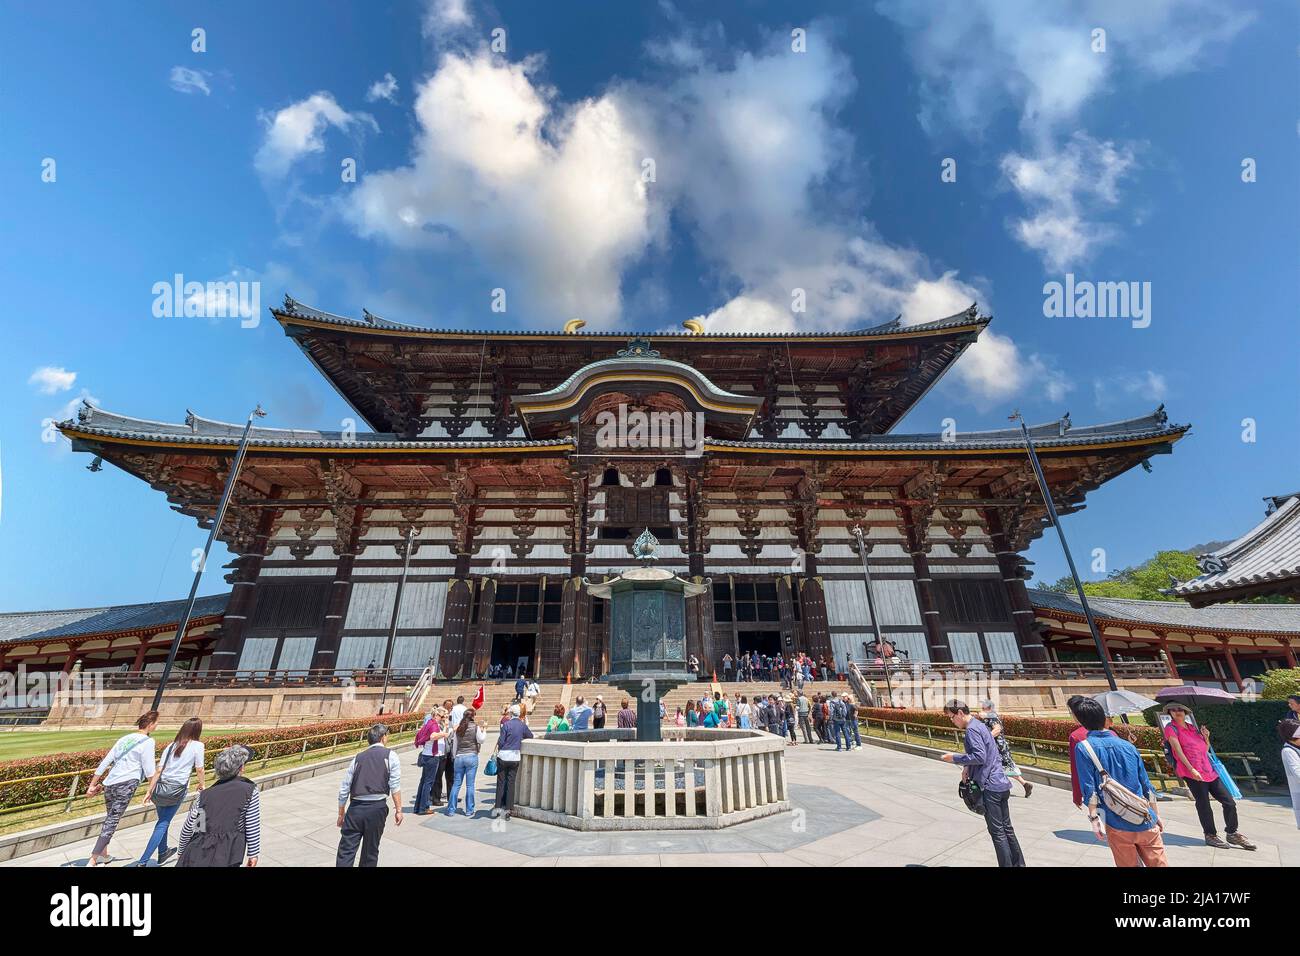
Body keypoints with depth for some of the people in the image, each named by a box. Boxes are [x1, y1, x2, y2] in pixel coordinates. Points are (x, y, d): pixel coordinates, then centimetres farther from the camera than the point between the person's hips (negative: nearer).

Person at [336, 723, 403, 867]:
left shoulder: (358, 758, 13)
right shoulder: (390, 755, 3)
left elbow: (344, 789, 14)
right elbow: (395, 785, -5)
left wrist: (341, 813, 26)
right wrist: (398, 810, 0)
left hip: (355, 808, 2)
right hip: (377, 808, -2)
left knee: (346, 851, 6)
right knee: (370, 852, 14)